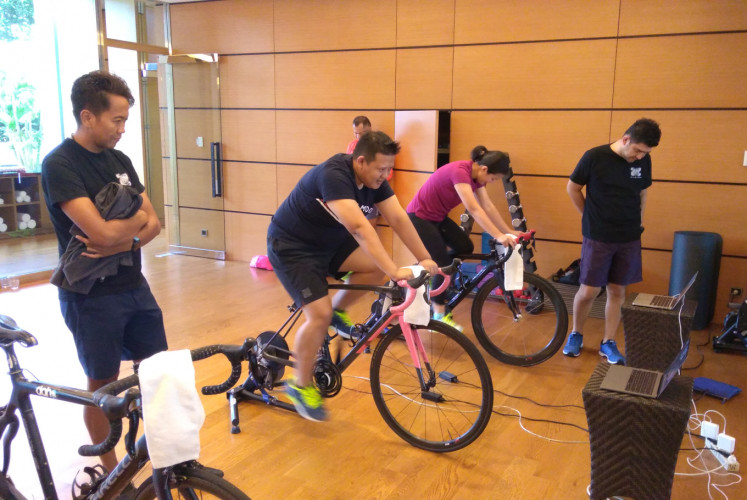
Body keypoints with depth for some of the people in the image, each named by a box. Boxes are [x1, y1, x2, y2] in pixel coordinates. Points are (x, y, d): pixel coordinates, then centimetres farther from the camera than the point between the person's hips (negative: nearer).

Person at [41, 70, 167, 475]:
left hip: (134, 286, 6)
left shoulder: (119, 160, 6)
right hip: (91, 296, -6)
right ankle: (110, 471, 27)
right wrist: (135, 219, -8)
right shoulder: (59, 164, -16)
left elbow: (153, 224, 3)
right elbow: (102, 232, -27)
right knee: (103, 385, 8)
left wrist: (122, 241, -16)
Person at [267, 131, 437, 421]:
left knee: (376, 267, -13)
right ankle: (300, 385, 3)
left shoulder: (374, 179, -8)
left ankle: (337, 312, 10)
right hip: (291, 246, -8)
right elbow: (359, 227, -43)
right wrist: (394, 271, -46)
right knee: (320, 315, -17)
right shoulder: (333, 175, -33)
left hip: (328, 242, 8)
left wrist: (425, 259, -18)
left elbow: (398, 219, -10)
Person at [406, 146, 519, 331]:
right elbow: (474, 209, -36)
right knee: (443, 264, -7)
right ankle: (439, 317, 3)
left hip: (438, 216, 9)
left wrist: (509, 232, -1)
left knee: (466, 247, 1)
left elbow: (488, 207, 2)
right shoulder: (459, 171, -29)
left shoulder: (475, 175, -1)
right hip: (420, 217, -9)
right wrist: (499, 236, -39)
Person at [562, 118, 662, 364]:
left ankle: (608, 343, 21)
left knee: (617, 291, 8)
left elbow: (642, 194, 14)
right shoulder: (595, 157, -12)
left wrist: (636, 222, 9)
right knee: (589, 291, 0)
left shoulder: (643, 161, 0)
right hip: (597, 238, -3)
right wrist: (591, 216, 4)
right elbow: (573, 188, 0)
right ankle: (576, 335, 23)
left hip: (629, 239, 4)